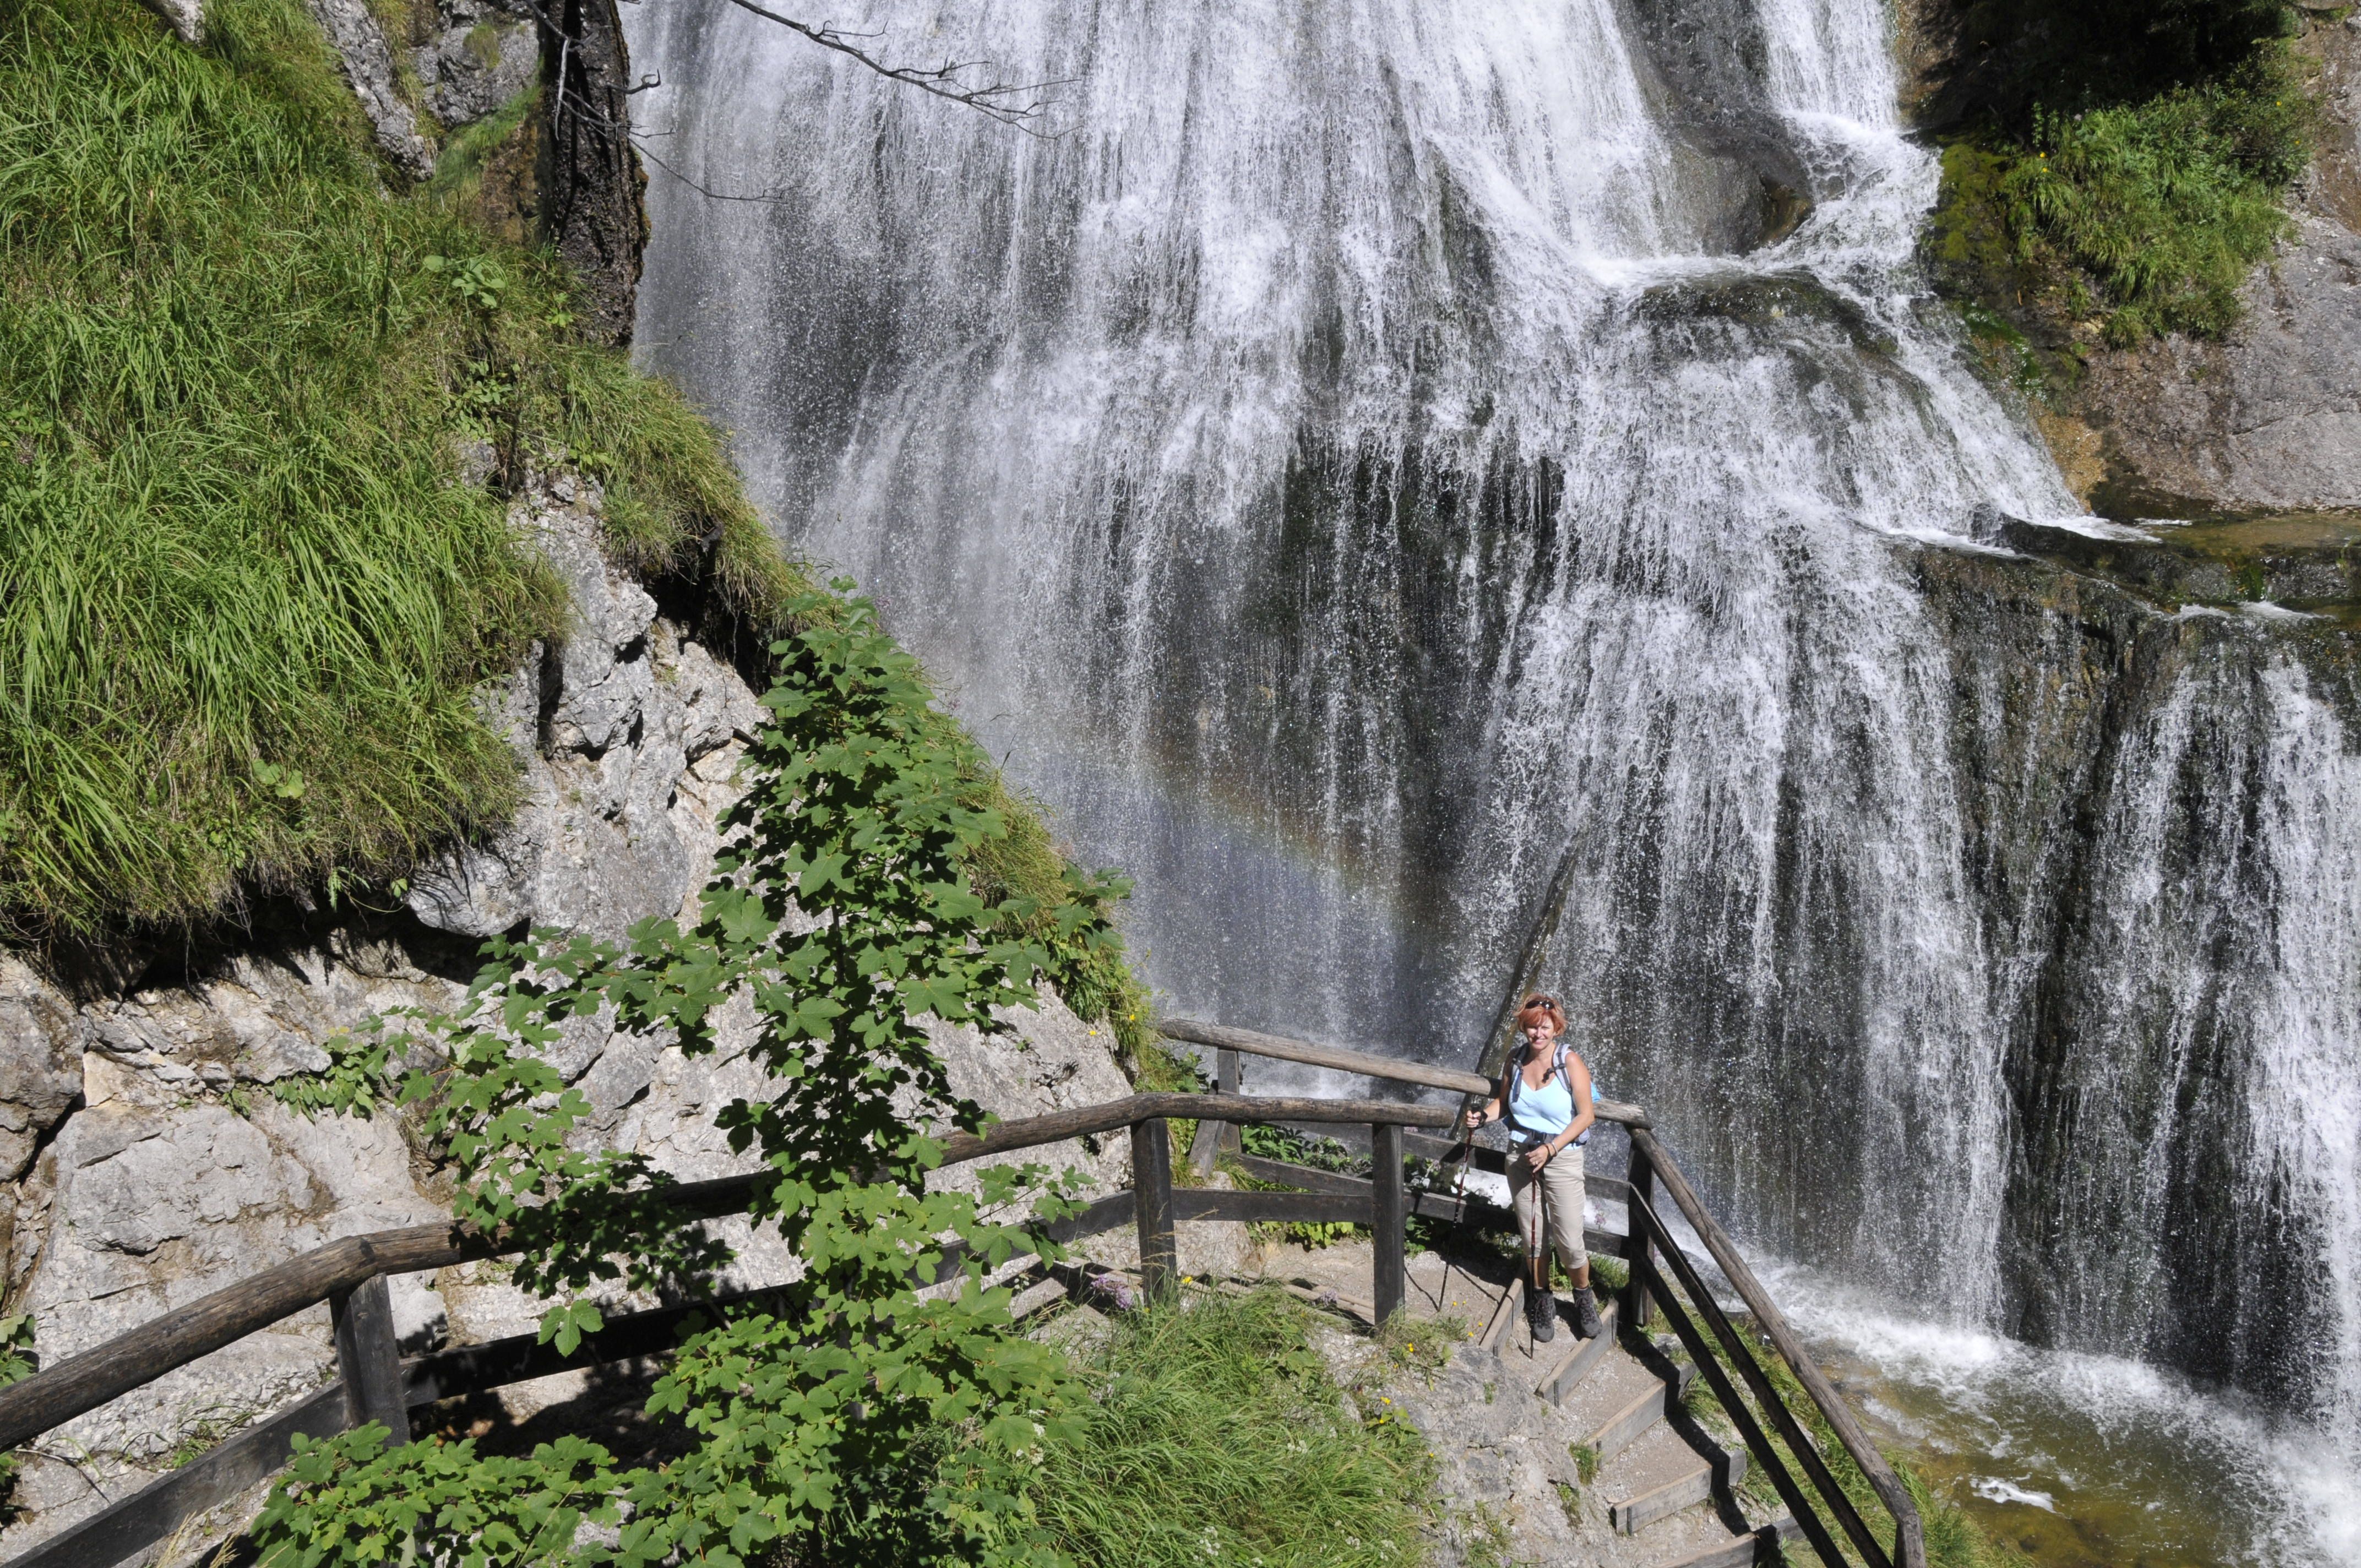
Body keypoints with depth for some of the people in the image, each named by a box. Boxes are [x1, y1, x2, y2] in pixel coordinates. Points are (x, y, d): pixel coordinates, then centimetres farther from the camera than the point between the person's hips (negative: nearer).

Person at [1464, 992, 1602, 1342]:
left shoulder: (1570, 1061, -13)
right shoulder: (1515, 1061, 0)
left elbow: (1586, 1115, -12)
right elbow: (1504, 1101, 14)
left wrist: (1550, 1149, -19)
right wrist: (1483, 1114, -8)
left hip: (1561, 1158, -4)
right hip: (1521, 1156, 4)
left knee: (1569, 1241, -2)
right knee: (1532, 1237, 11)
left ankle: (1584, 1298, 24)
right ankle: (1542, 1302, 30)